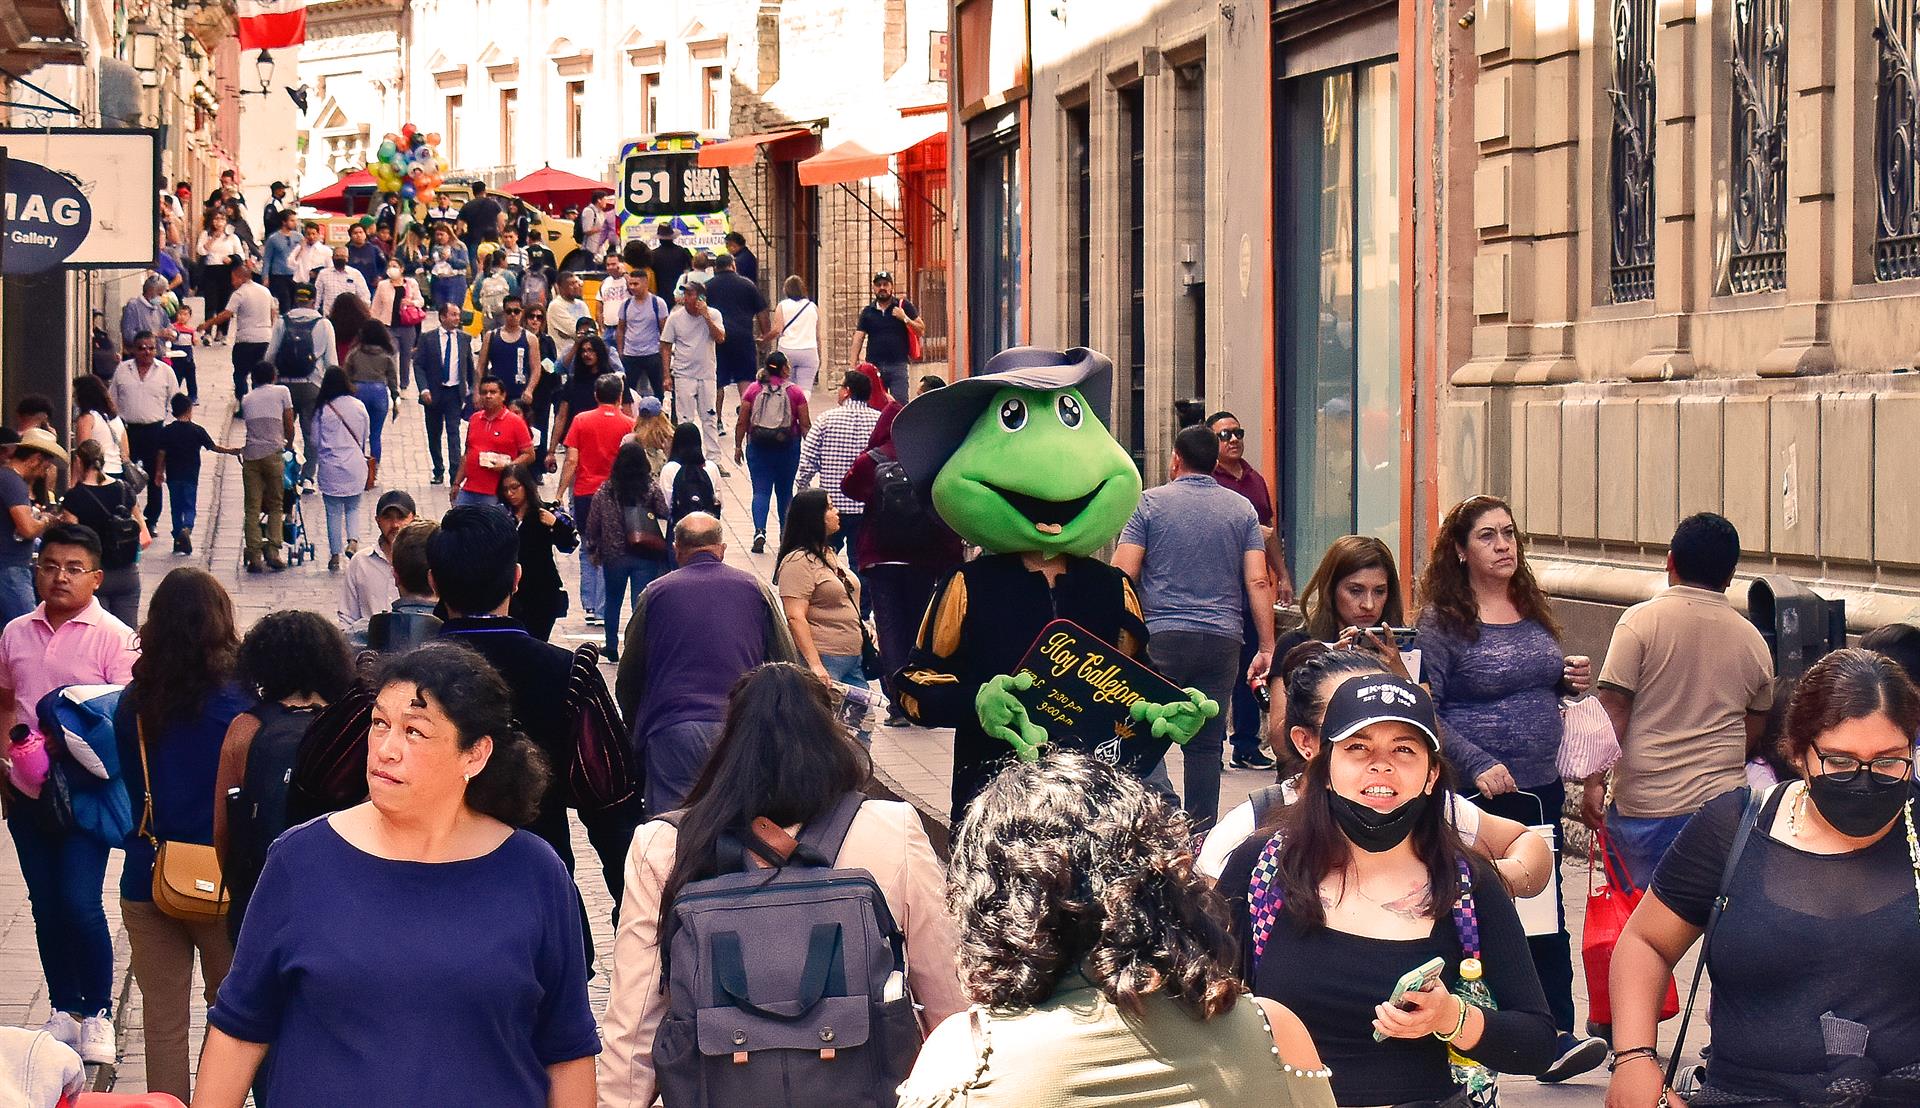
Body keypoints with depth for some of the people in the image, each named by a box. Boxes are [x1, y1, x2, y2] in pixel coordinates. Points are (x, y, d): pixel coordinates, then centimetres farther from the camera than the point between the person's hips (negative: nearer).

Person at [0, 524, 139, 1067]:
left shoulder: (114, 637, -6)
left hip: (88, 791, -5)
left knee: (80, 904, -9)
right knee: (46, 905, 10)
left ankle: (98, 1013, 8)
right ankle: (65, 1010, 23)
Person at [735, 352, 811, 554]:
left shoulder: (753, 389, 0)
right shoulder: (795, 392, -2)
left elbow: (742, 423, -1)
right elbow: (805, 425, -2)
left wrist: (738, 446, 7)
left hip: (758, 446, 0)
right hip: (788, 446, 0)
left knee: (761, 491, 0)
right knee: (785, 491, 15)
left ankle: (760, 532, -18)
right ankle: (786, 534, 24)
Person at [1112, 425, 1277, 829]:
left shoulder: (1150, 502, 3)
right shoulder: (1242, 509, 10)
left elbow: (1121, 575, -4)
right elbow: (1258, 583, 3)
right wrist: (1267, 649, 5)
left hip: (1161, 635, -2)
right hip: (1222, 641, 3)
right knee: (1206, 744, 6)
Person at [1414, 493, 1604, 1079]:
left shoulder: (1533, 611, 12)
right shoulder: (1441, 621, -7)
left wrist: (1573, 681, 4)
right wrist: (1478, 764, -22)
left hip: (1542, 788, 5)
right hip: (1476, 792, -5)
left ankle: (1555, 1037, 0)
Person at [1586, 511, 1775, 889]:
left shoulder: (1640, 621, -6)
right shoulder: (1752, 640, 6)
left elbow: (1613, 712, -11)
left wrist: (1595, 781, -6)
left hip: (1644, 806, -3)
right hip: (1722, 801, 3)